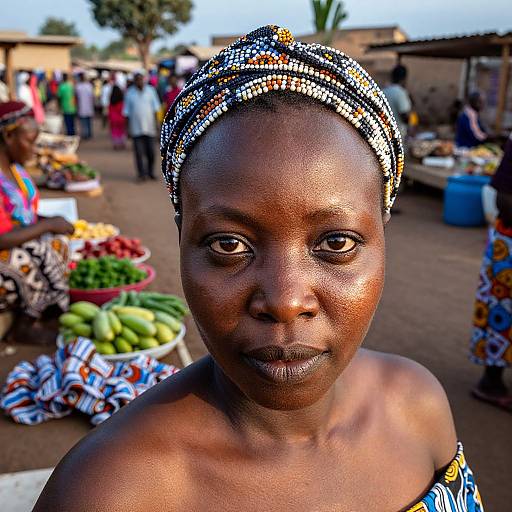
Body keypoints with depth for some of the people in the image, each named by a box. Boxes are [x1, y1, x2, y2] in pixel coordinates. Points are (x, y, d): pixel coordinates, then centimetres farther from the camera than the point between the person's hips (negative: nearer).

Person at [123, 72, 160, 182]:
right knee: (139, 152, -4)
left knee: (151, 151, 4)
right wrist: (128, 127, 3)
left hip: (149, 126, 1)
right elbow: (127, 111, 7)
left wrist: (156, 123, 4)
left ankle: (150, 172, 20)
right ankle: (141, 174, 2)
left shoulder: (150, 90, 6)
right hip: (136, 128, -1)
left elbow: (155, 107, 10)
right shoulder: (129, 93, 3)